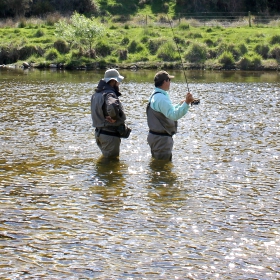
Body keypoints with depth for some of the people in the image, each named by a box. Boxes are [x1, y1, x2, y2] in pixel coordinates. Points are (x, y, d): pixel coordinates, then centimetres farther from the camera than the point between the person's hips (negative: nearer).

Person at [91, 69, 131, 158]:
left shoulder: (96, 94, 10)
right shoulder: (109, 94, -22)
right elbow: (112, 107, -43)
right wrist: (114, 118, -24)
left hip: (99, 133, 10)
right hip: (110, 135, -10)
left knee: (106, 157, 24)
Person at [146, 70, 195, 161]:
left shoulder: (154, 95, 13)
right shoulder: (161, 98, -22)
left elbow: (168, 111, 25)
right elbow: (174, 115, -34)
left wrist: (180, 104, 21)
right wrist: (186, 104, -38)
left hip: (154, 135, 11)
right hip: (161, 138, -11)